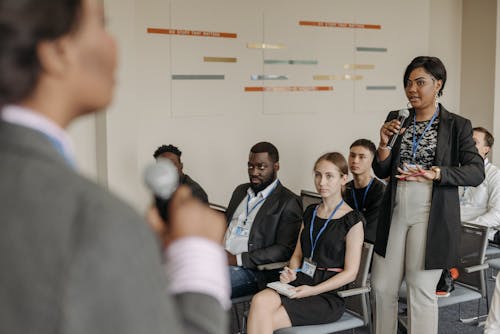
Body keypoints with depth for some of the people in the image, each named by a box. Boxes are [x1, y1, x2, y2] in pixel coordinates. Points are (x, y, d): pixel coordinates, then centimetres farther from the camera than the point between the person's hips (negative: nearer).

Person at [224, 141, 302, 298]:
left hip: (251, 271, -7)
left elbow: (285, 249, -12)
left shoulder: (288, 202, -4)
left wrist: (238, 259, -17)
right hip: (219, 259, 7)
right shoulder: (240, 191, 20)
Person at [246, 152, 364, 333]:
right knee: (260, 301, -27)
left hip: (329, 294, -5)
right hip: (300, 283, 5)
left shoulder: (352, 220, -5)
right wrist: (291, 273, -3)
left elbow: (350, 272, -7)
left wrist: (313, 290, -17)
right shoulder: (310, 213, 16)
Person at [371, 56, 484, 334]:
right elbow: (382, 172, 8)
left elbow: (477, 172, -9)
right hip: (396, 212, 4)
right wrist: (384, 143, -11)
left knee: (421, 289, 3)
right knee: (382, 287, 9)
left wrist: (436, 173, -22)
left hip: (430, 216, -4)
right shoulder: (396, 120, 7)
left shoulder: (457, 126, -2)